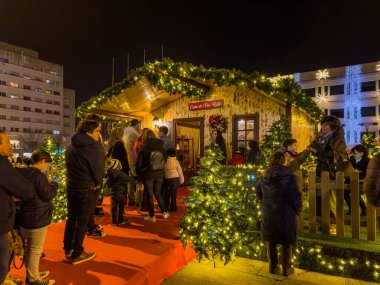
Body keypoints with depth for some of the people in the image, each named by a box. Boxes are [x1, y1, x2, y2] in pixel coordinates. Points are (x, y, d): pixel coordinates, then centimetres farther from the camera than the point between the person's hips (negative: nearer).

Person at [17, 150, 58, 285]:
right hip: (37, 219, -9)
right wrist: (54, 184, -3)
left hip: (24, 217, 9)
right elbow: (48, 195, -19)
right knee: (35, 250, 5)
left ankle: (31, 273, 38)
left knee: (29, 248, 22)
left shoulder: (22, 173, 4)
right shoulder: (38, 175, -23)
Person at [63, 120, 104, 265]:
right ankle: (77, 254, 14)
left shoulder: (71, 146, 6)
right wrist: (98, 183, 5)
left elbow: (71, 166, 12)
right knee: (82, 221, 4)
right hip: (86, 189, -8)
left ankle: (68, 249, 31)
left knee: (71, 218, 18)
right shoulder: (90, 147, -18)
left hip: (71, 186, 8)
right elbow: (98, 169, -13)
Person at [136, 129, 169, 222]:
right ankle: (165, 212, 23)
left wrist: (139, 174, 7)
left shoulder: (144, 150, -13)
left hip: (148, 175, -4)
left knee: (149, 196, 10)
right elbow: (164, 161, 6)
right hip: (160, 174, 4)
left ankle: (152, 216, 17)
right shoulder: (161, 148, -3)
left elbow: (139, 164, -8)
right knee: (158, 193, 20)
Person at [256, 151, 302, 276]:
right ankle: (287, 269, 27)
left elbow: (258, 193, 9)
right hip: (285, 214, -4)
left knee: (270, 241, 18)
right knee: (287, 242, 14)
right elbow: (295, 196, -16)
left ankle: (273, 267, 30)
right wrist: (298, 210, -1)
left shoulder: (264, 175, 0)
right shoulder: (288, 175, -17)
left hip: (267, 214, 4)